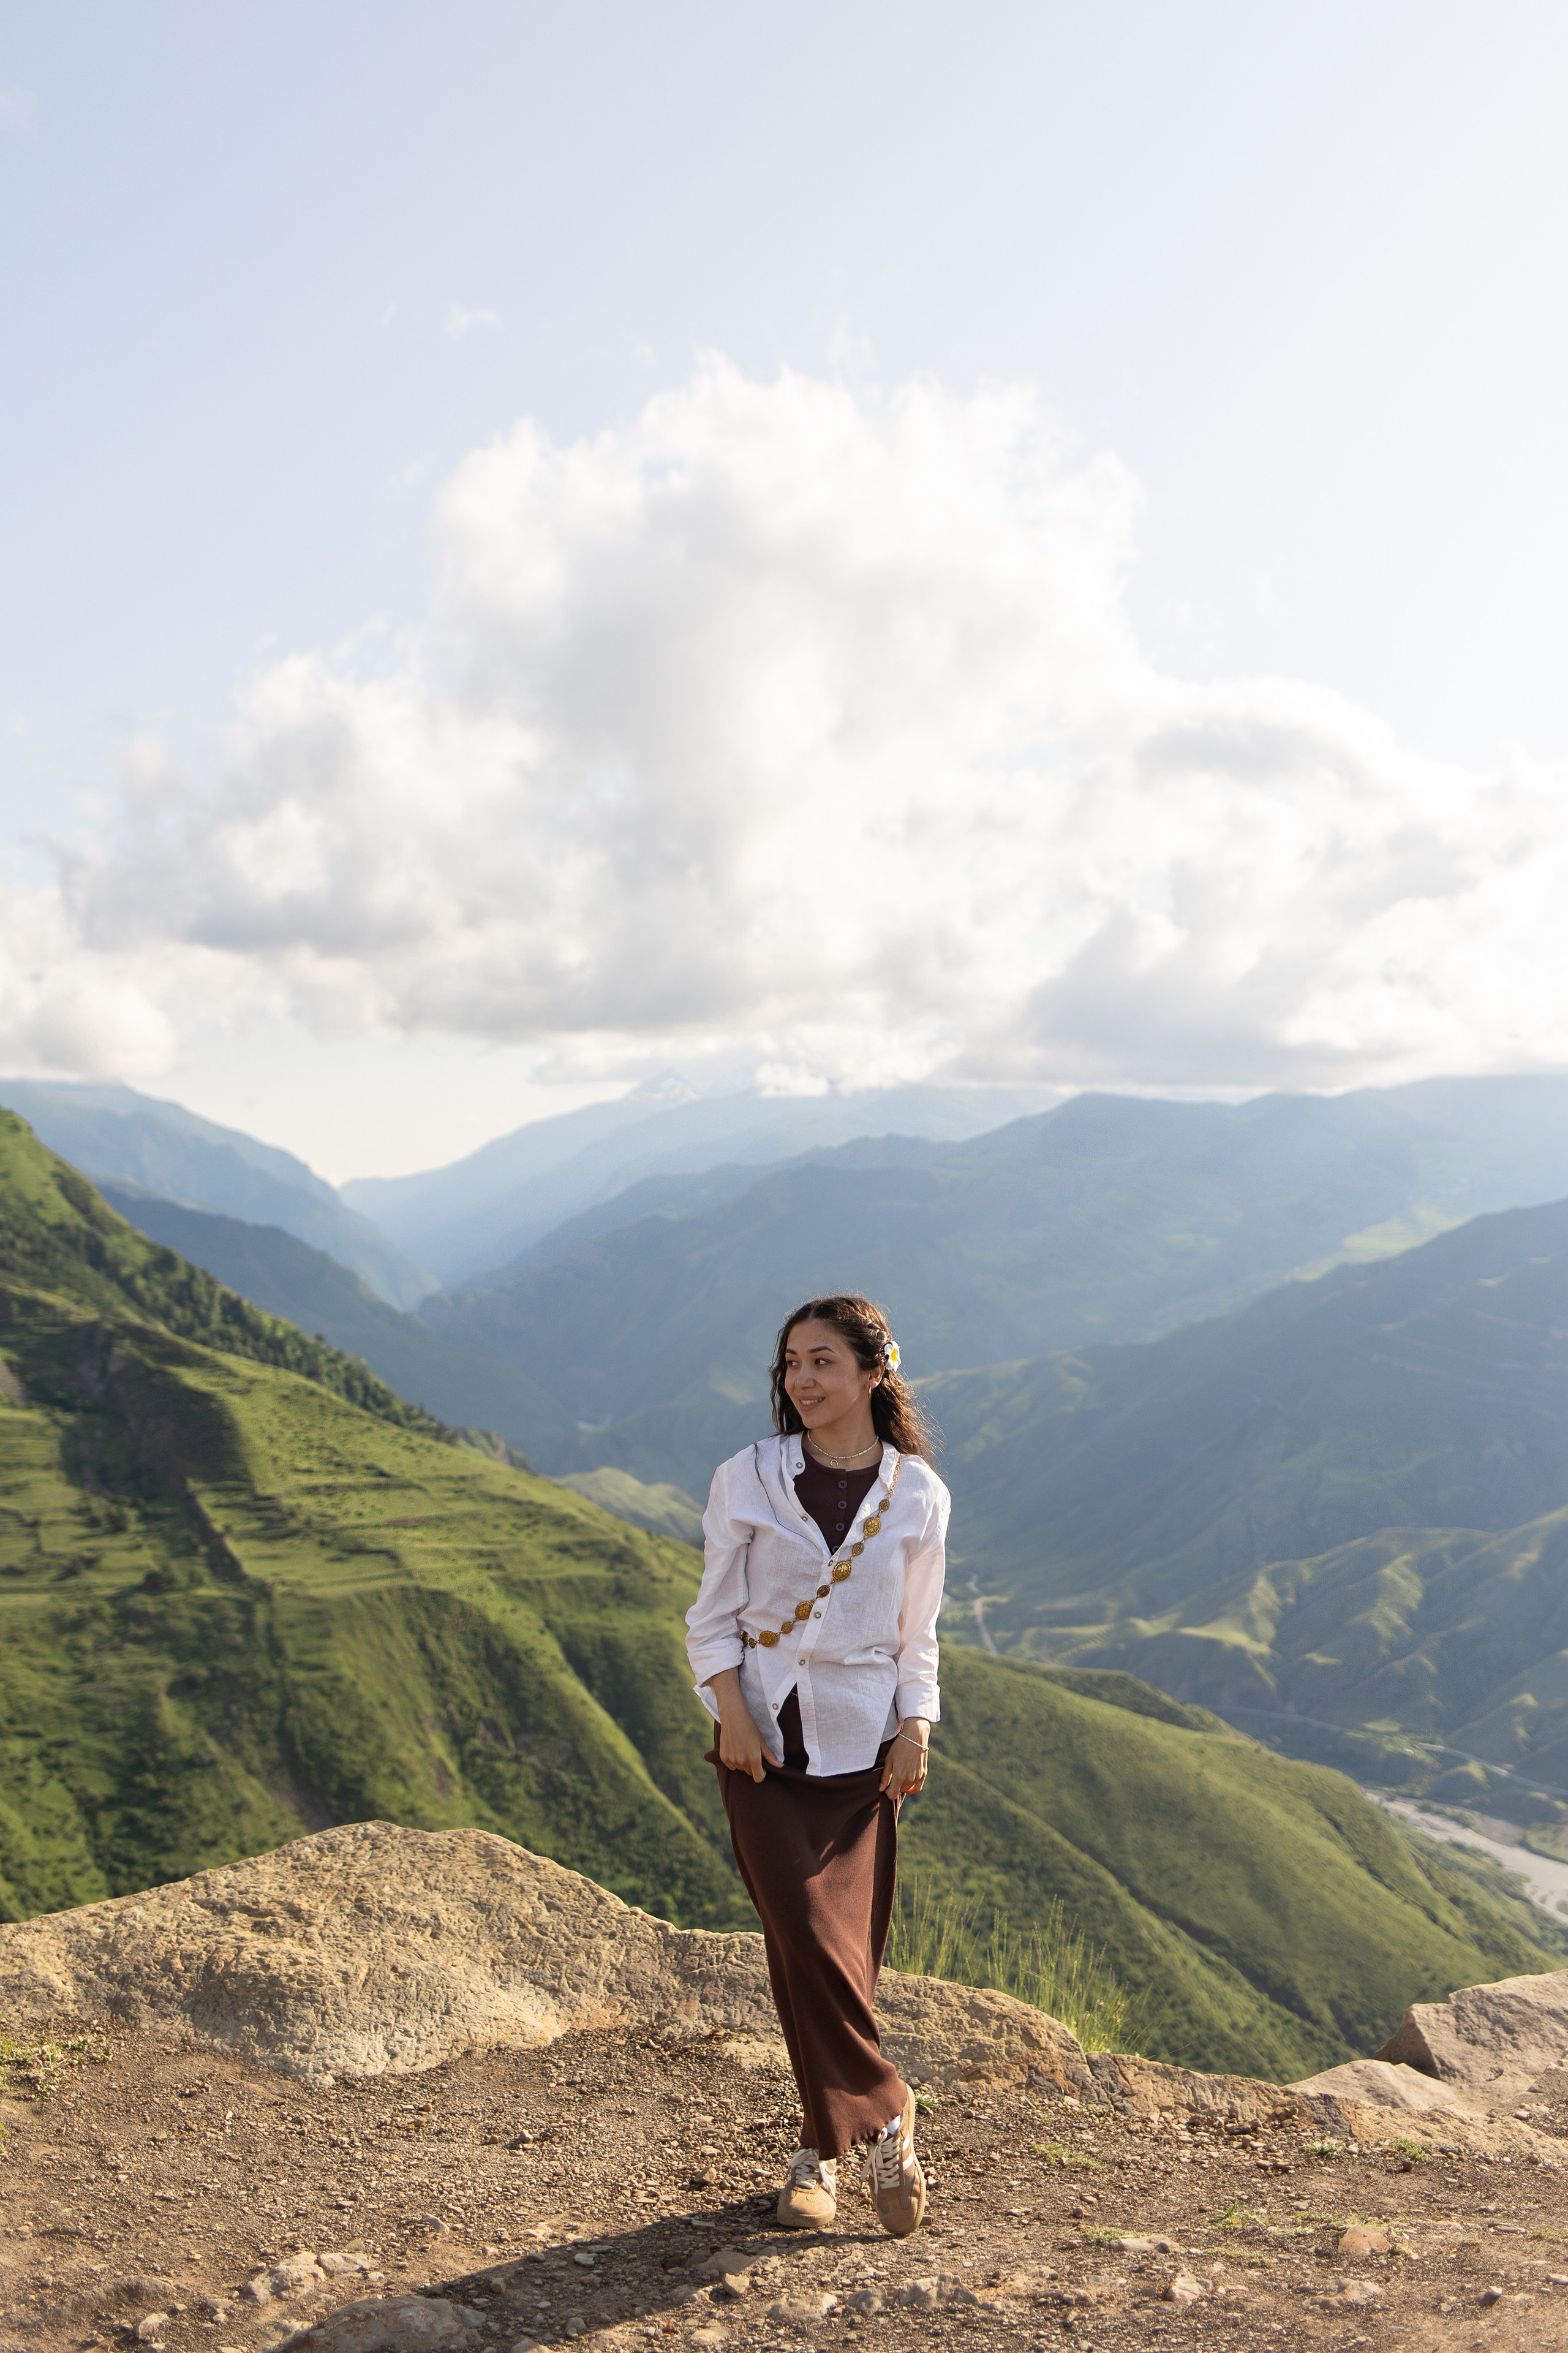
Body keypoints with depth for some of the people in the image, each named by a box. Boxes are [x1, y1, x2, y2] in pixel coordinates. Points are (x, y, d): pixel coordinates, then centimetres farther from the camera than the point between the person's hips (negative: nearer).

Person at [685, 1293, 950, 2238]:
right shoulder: (748, 1480, 0)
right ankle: (887, 2110, 6)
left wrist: (917, 1730, -4)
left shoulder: (917, 1495, 3)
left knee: (848, 1948, -1)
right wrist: (732, 1717, -10)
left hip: (865, 1743, 1)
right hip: (766, 1740, 0)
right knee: (808, 1937, -13)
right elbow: (713, 1618, 3)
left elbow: (917, 1636, 10)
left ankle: (823, 2147, 18)